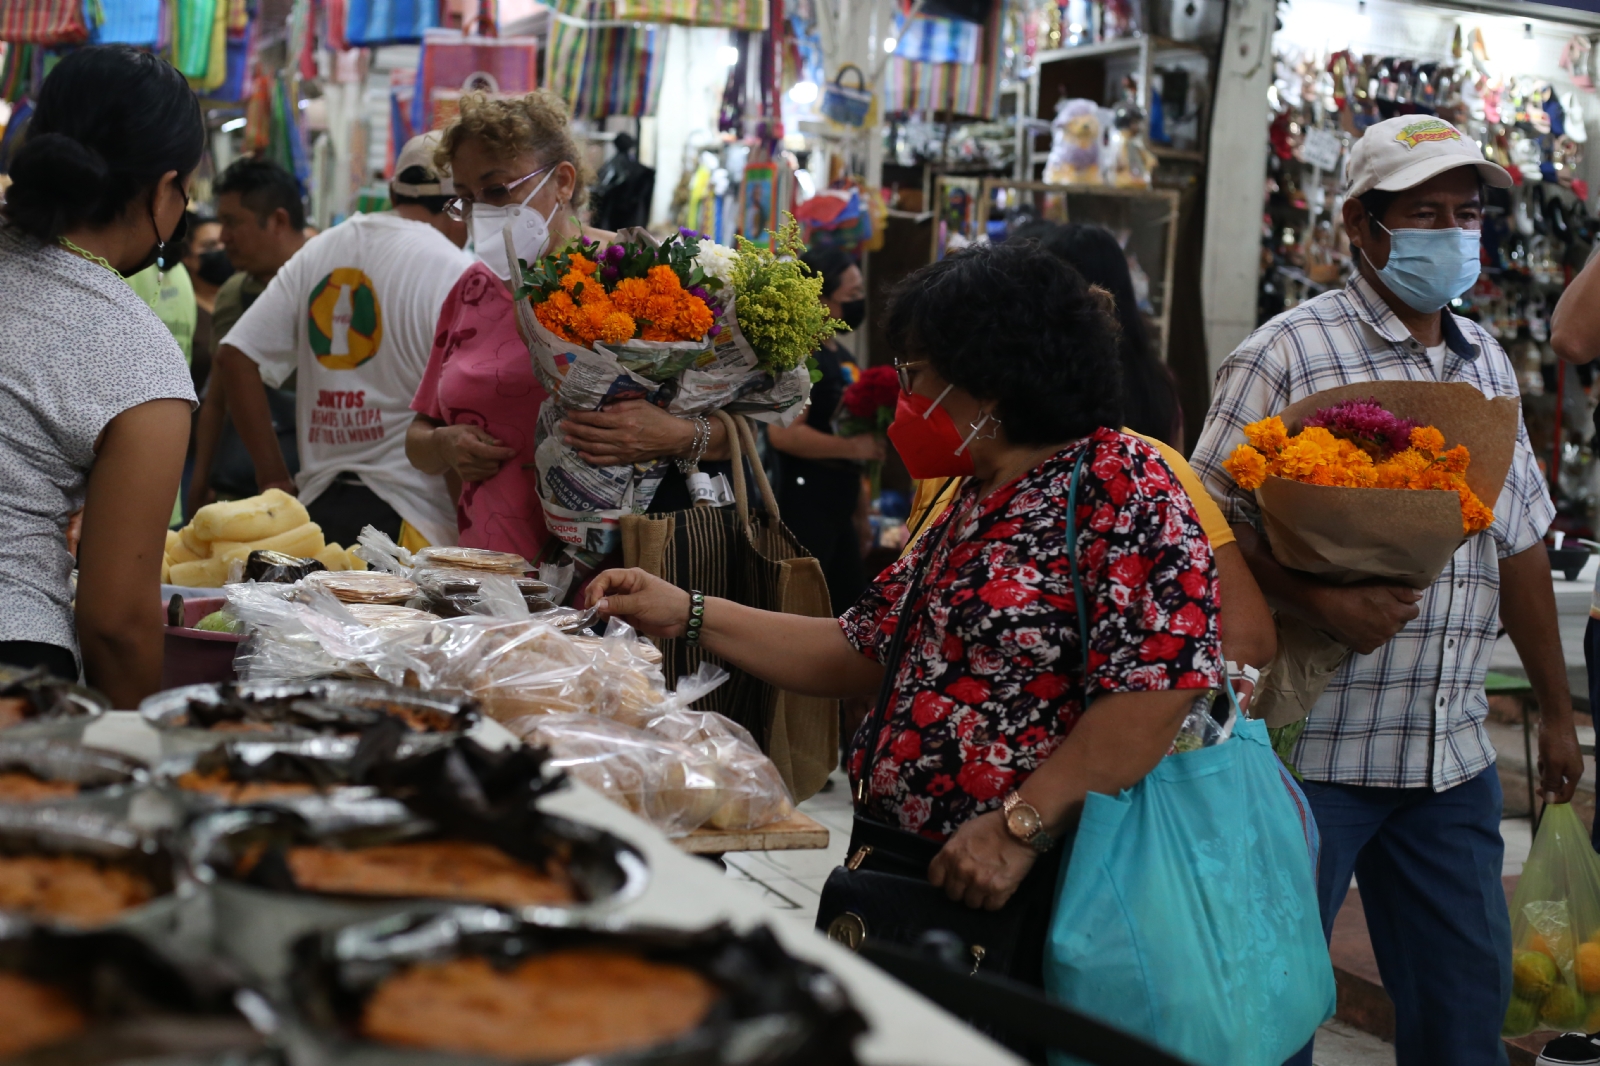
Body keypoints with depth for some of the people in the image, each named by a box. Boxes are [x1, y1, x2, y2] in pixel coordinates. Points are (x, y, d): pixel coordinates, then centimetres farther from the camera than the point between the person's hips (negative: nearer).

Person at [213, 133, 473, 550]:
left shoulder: (317, 253, 13)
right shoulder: (454, 273, -6)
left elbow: (235, 356, 11)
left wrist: (275, 480, 11)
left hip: (318, 506, 6)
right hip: (410, 516, -6)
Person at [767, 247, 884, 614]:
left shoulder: (841, 354, 15)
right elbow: (784, 433, -27)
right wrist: (853, 448, -20)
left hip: (839, 505, 10)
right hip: (805, 504, -10)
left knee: (851, 606, 14)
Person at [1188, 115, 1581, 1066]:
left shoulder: (1487, 363, 13)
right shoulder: (1290, 354, -8)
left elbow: (1520, 543, 19)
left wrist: (1557, 711, 21)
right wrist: (1321, 602, -24)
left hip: (1454, 755, 6)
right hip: (1316, 746, -6)